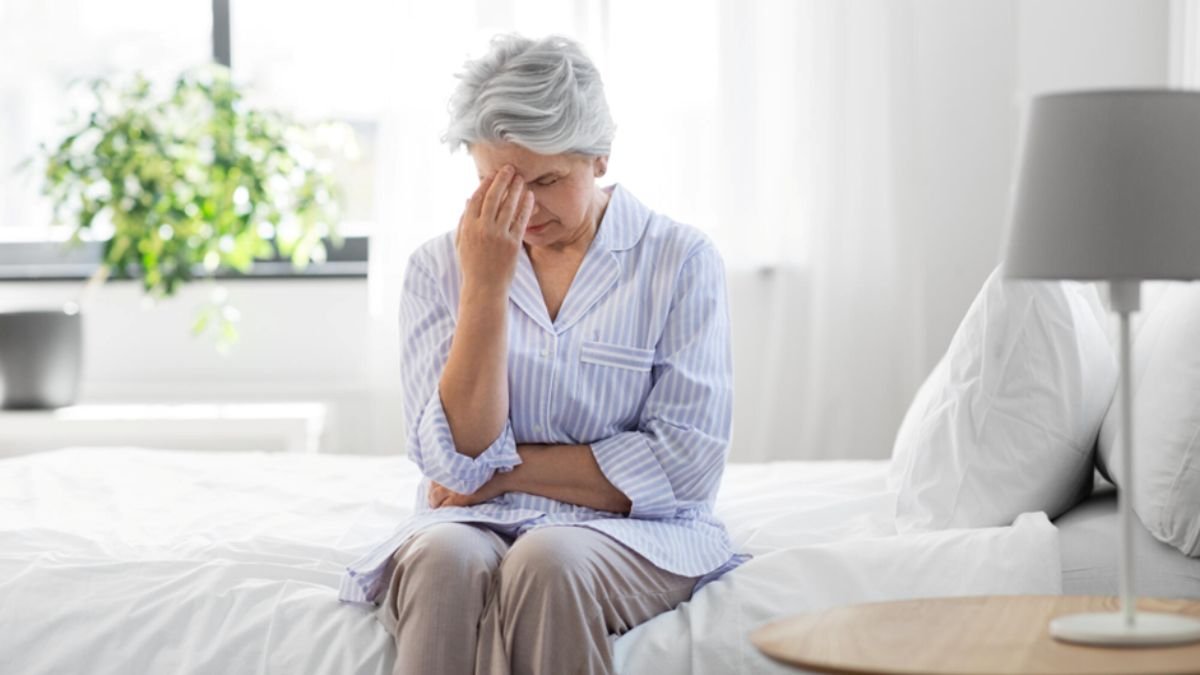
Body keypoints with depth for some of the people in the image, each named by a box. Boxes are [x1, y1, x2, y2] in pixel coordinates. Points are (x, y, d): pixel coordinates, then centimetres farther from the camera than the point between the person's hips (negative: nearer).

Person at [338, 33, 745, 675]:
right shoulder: (439, 267, 5)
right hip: (471, 525, 2)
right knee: (447, 560, -33)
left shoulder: (679, 259, 0)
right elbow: (457, 461, -5)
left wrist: (506, 469, -6)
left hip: (630, 532, -1)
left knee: (546, 561, -35)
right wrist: (485, 285, -12)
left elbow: (685, 465, -6)